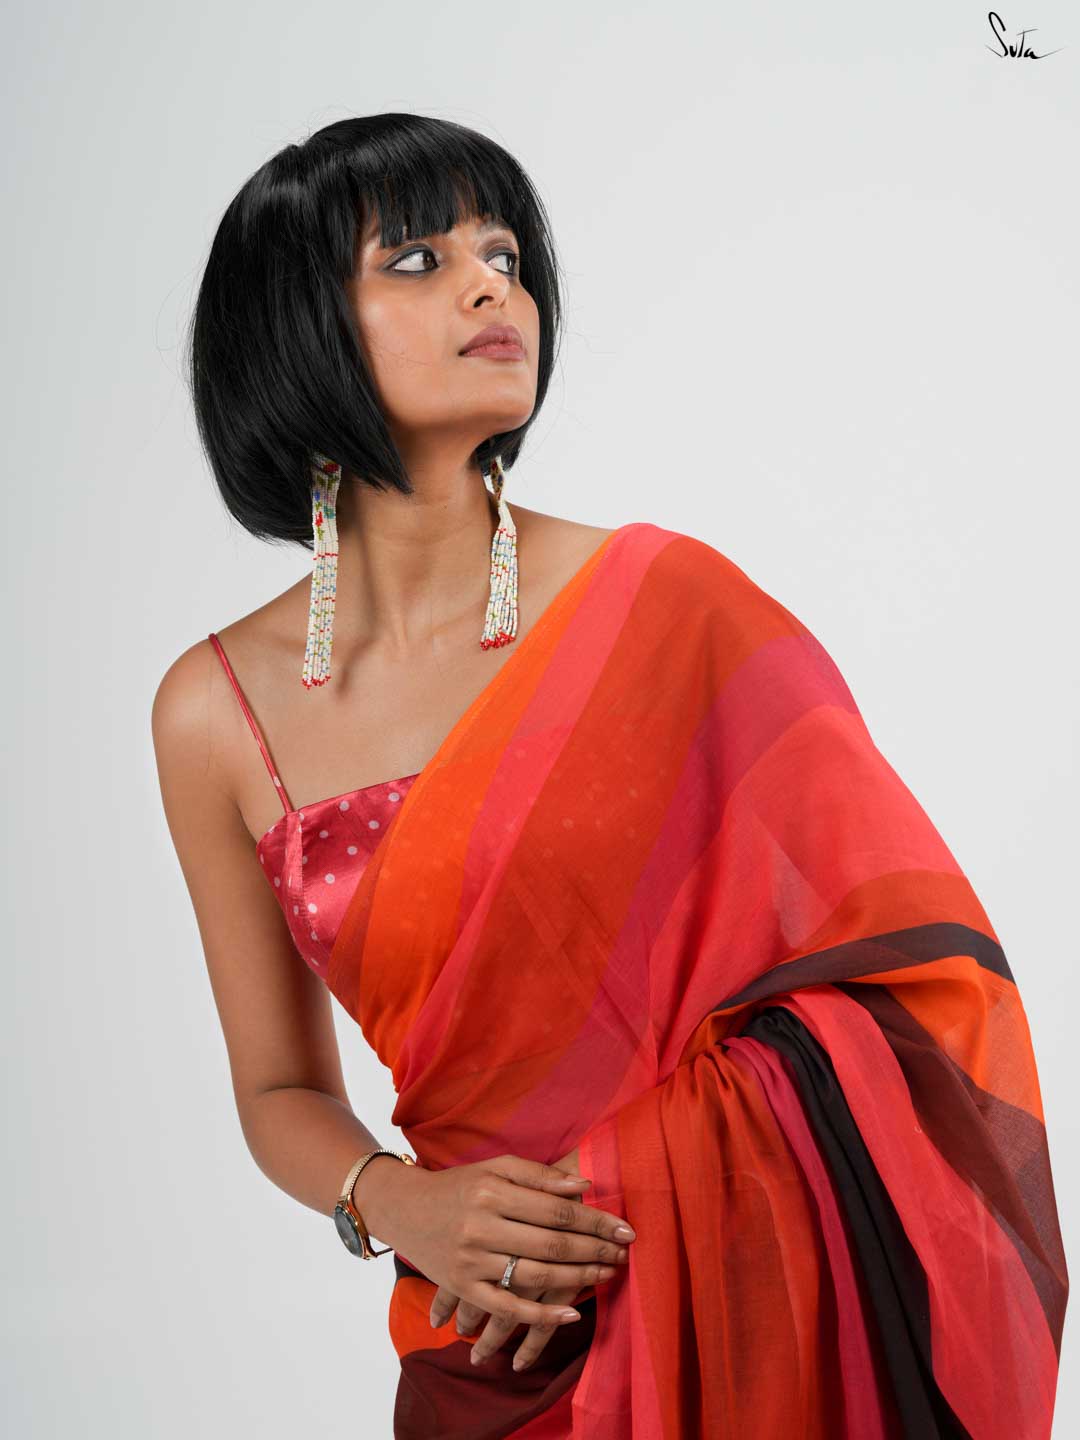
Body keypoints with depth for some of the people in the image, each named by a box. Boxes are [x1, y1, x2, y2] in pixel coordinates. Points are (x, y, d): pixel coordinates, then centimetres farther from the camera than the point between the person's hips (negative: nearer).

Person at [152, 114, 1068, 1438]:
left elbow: (924, 964, -10)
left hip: (757, 1294, -1)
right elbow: (282, 1091, 6)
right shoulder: (218, 711, -5)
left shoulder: (665, 602, -12)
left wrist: (632, 1183, -18)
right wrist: (394, 1203, -15)